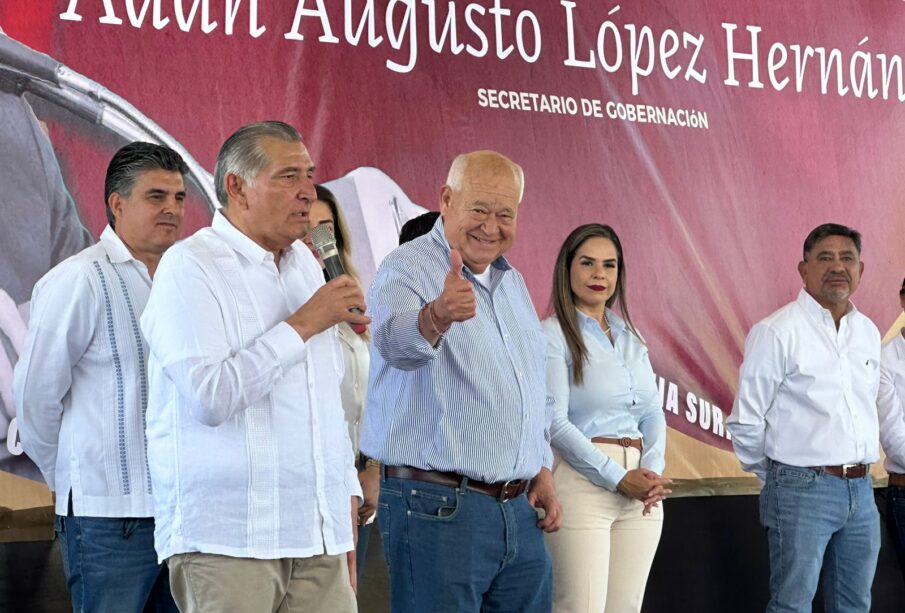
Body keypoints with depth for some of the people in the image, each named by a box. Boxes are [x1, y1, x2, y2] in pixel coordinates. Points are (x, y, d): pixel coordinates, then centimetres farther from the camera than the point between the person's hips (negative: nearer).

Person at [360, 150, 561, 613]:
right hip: (438, 506, -7)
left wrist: (541, 469, 17)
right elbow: (396, 341, -33)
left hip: (518, 508, 8)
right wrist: (437, 315, -54)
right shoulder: (406, 269, -9)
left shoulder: (512, 282, 16)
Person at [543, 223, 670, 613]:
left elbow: (651, 412, 13)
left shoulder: (630, 337, 16)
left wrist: (652, 471, -6)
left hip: (640, 488, 6)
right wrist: (619, 478, -16)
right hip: (584, 483, -6)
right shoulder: (554, 336, -4)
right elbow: (555, 423, -12)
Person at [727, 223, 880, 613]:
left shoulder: (868, 332, 11)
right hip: (803, 491, -6)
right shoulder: (776, 332, -9)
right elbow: (746, 422, -7)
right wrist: (776, 478, 4)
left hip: (861, 491, 6)